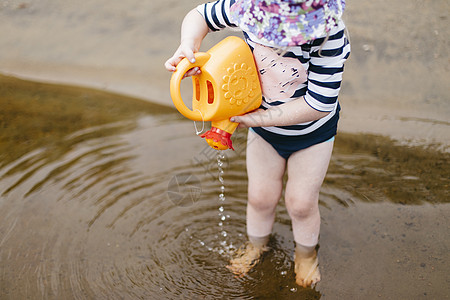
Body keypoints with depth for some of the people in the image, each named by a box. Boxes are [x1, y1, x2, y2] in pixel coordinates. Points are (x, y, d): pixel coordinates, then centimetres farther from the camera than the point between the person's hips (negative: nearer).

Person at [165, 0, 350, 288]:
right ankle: (257, 245, 50)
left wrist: (256, 118, -31)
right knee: (260, 197, 16)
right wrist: (188, 46, -33)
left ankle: (306, 253, 46)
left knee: (301, 203, 11)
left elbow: (319, 105, -34)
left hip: (313, 132, -3)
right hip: (263, 127, 3)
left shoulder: (329, 33, -36)